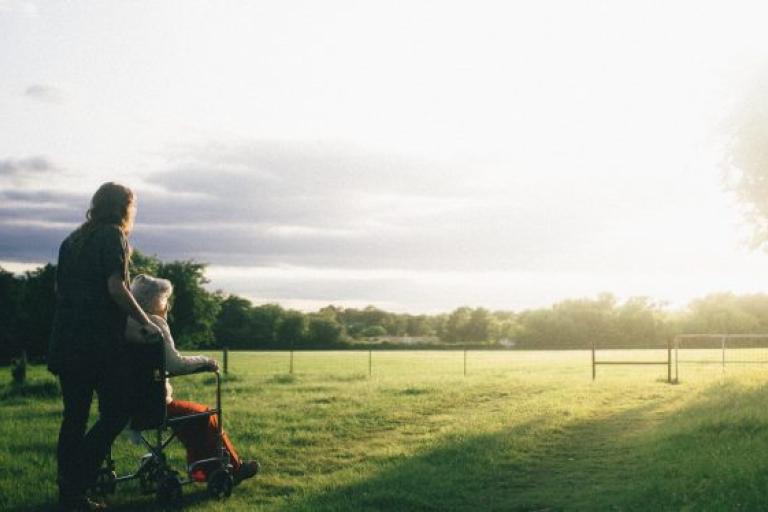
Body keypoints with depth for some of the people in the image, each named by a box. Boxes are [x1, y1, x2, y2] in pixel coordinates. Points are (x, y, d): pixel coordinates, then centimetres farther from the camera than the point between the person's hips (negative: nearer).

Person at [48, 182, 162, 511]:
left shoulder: (73, 240, 18)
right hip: (99, 342, -8)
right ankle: (76, 483, -10)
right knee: (117, 410, -1)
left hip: (66, 341, 8)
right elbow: (115, 288, -14)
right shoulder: (113, 236, -5)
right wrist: (145, 323, -7)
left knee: (74, 417, 9)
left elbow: (59, 288, 21)